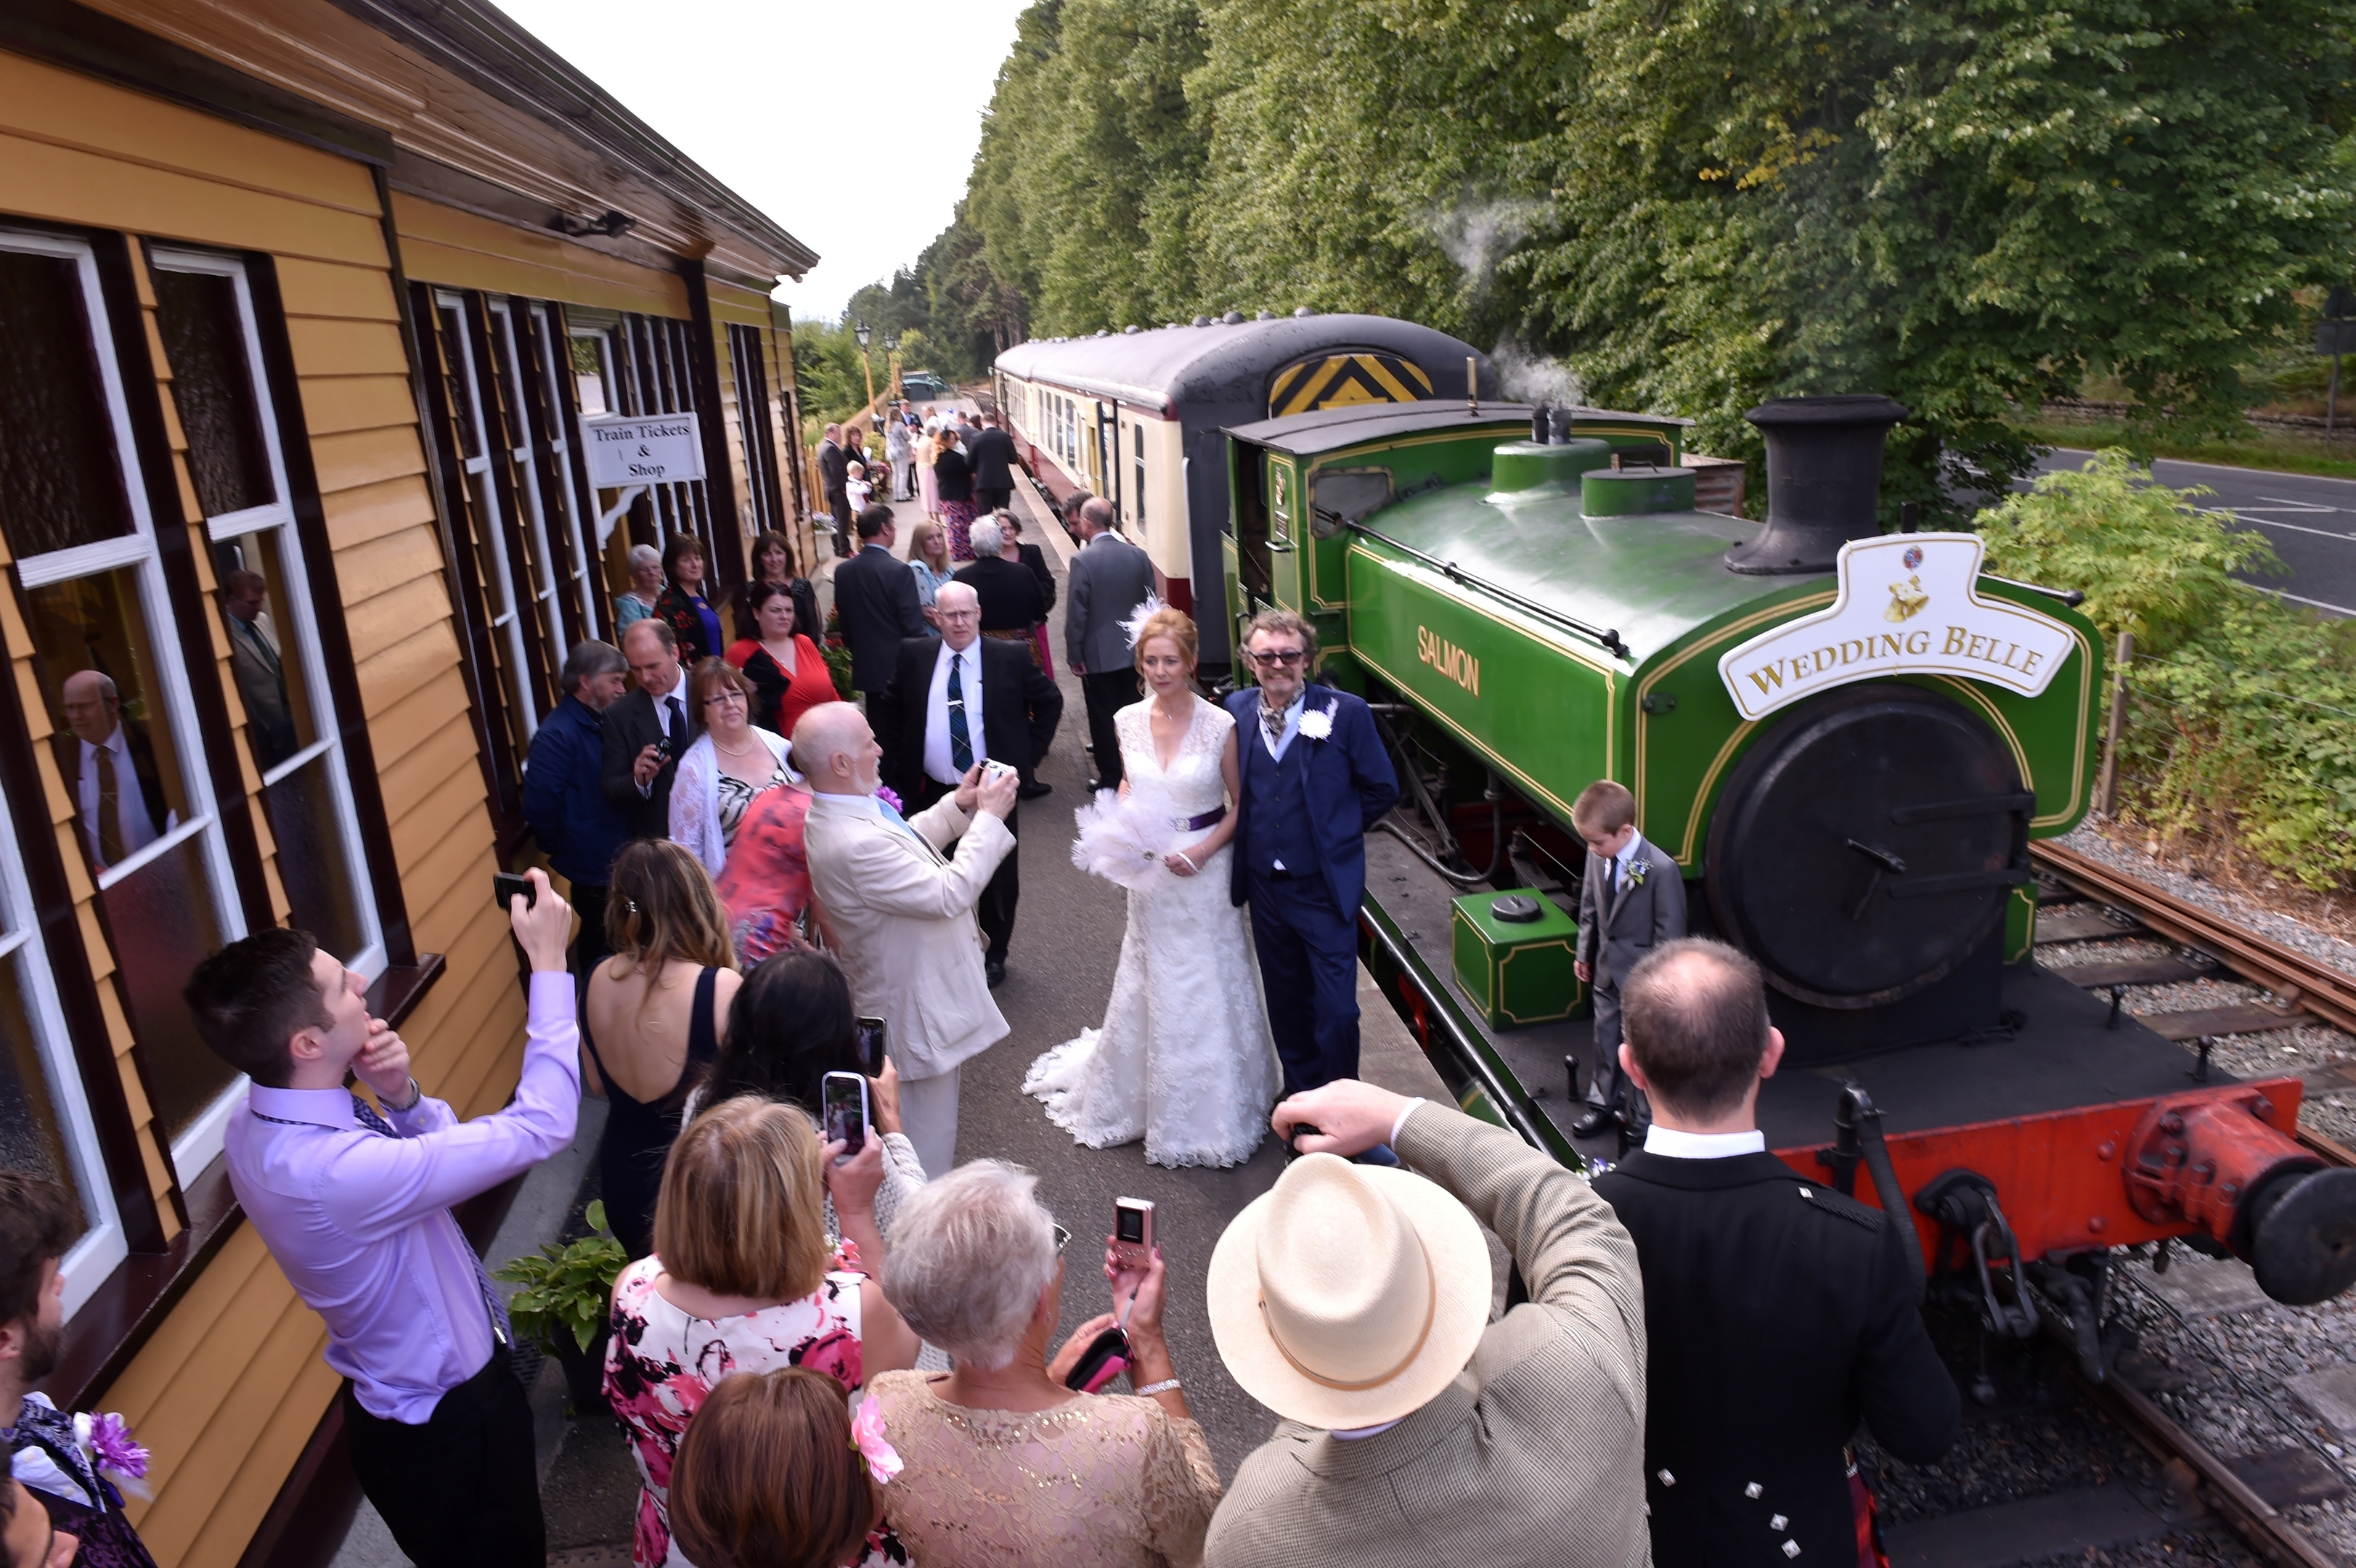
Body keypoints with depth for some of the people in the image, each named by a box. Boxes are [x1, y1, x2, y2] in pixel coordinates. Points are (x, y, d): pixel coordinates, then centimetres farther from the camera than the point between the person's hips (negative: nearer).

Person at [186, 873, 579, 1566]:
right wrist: (548, 964, -29)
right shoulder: (338, 1172, -38)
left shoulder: (257, 1121, -9)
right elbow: (540, 1127, -33)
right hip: (445, 1424, -8)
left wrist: (400, 1098, -19)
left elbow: (442, 1147, 3)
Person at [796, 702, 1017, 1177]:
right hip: (918, 1009, -11)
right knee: (926, 1151, 9)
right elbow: (950, 894, -30)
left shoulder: (835, 812, -3)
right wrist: (989, 817, -21)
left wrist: (957, 806, 2)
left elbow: (902, 843, 14)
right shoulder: (855, 844, -36)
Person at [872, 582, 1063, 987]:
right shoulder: (915, 656, -1)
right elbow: (887, 708, 13)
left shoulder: (1010, 658, -6)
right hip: (932, 792, 1)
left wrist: (1029, 752, -1)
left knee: (998, 878, 12)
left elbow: (1050, 701, 6)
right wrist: (898, 760, 6)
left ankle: (995, 955, 31)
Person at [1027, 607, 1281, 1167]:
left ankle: (1215, 1106, 25)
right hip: (1149, 872, 3)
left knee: (1209, 989, 8)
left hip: (1204, 870, -3)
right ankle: (1150, 1099, 34)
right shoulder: (1129, 721, -3)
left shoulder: (1220, 725, -14)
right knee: (1150, 988, 14)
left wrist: (1202, 852, -18)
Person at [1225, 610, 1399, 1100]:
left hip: (1326, 889, -4)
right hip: (1265, 885, 4)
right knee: (1286, 1001, 20)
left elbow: (1382, 789, -3)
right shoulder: (1237, 710, -3)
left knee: (1337, 1010, -1)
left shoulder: (1345, 712, -13)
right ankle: (1300, 1090, 40)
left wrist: (1335, 831, 1)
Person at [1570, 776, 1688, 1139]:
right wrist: (1585, 952, 13)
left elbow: (1670, 932, -17)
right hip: (1607, 968, 6)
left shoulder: (1661, 870, -24)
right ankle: (1603, 1103, 35)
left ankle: (1644, 1112, 26)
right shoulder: (1597, 857, -6)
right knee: (1606, 1038, 19)